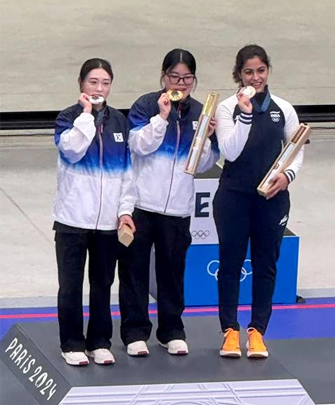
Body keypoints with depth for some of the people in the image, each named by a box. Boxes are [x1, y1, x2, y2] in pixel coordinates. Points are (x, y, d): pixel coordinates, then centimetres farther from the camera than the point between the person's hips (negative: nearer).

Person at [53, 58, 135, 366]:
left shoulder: (119, 121, 9)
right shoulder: (68, 118, -1)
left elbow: (127, 168, 10)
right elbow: (72, 150, -21)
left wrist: (125, 209, 2)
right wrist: (87, 114, -16)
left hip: (108, 219, 3)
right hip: (73, 216, -3)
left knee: (103, 283, 8)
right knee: (71, 284, 2)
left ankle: (100, 342, 18)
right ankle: (72, 344, 11)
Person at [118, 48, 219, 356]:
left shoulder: (199, 112, 8)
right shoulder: (146, 106, -3)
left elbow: (204, 164, 9)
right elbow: (139, 145, -14)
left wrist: (208, 137, -8)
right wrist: (162, 116, -20)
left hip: (178, 206, 3)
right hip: (141, 203, -3)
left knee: (173, 268, 8)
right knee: (135, 267, 1)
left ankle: (172, 331, 19)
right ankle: (135, 331, 9)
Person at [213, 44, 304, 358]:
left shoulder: (283, 109, 5)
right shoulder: (227, 108, -3)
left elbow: (298, 151, 10)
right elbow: (230, 152, -13)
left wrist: (288, 174, -9)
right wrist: (245, 115, -23)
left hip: (272, 198, 2)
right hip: (233, 197, -2)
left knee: (265, 264, 6)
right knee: (230, 263, 4)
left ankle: (257, 331, 13)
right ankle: (230, 330, 13)